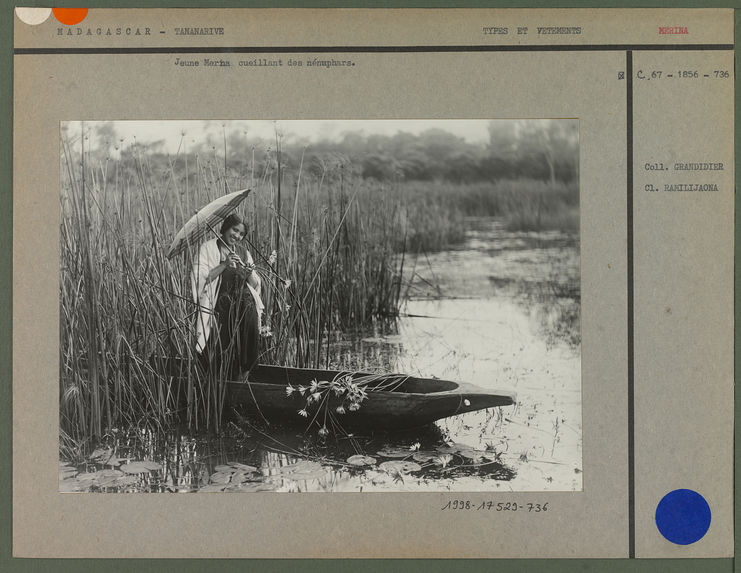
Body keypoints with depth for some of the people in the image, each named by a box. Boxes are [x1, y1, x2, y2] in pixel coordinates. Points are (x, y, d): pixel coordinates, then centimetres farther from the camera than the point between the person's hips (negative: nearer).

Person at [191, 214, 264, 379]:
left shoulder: (243, 253, 20)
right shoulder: (208, 248, 7)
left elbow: (256, 285, 18)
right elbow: (199, 278, -6)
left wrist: (249, 274, -4)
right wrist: (224, 264, -12)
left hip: (245, 303, 4)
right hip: (219, 302, -4)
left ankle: (243, 371, -12)